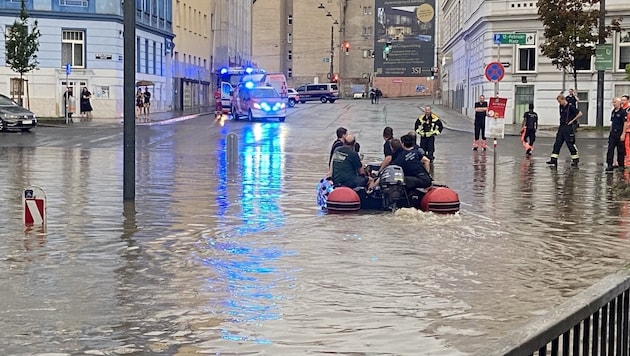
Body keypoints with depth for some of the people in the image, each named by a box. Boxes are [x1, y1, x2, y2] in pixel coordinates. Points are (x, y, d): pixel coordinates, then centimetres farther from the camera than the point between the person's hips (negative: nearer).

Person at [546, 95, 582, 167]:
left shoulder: (570, 107, -11)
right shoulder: (561, 107, 12)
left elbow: (580, 114, -13)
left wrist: (572, 121, -11)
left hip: (568, 128, -7)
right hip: (561, 127, 7)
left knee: (570, 143, -3)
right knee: (557, 143, 2)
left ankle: (575, 159, 8)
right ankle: (553, 159, 1)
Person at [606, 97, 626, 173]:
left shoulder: (622, 112, -9)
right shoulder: (613, 112, 12)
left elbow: (625, 123, -12)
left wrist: (623, 134, -16)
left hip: (619, 133, -6)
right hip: (613, 133, 6)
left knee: (620, 150, 3)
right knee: (610, 149, -3)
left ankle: (621, 165, 14)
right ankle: (609, 165, -4)